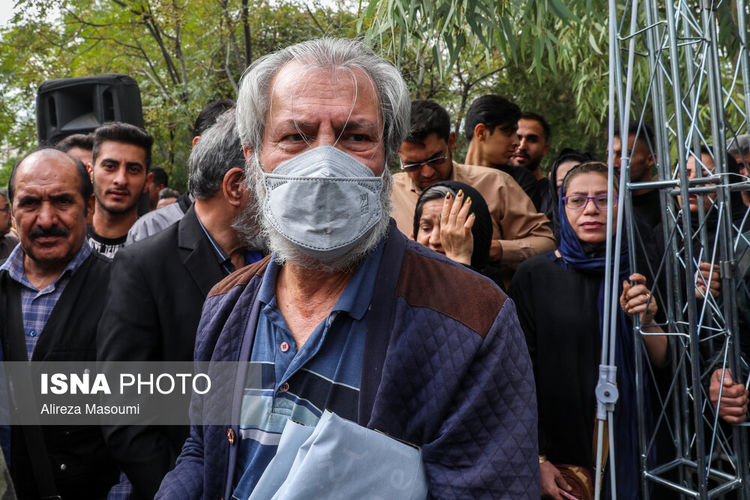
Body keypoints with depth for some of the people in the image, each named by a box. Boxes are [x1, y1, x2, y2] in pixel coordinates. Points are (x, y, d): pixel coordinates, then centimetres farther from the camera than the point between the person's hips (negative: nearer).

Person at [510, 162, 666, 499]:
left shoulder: (637, 275, 2)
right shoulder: (535, 276, -9)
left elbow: (666, 364, 2)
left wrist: (647, 321, -17)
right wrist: (536, 459, -11)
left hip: (630, 447, 3)